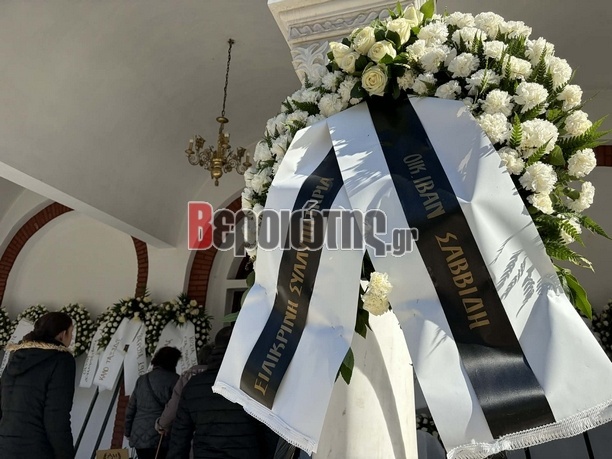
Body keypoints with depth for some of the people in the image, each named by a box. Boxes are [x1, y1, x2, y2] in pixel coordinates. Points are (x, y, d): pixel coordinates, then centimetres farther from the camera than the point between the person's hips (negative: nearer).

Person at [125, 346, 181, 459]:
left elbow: (130, 409, 12)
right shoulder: (174, 379, -9)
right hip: (161, 439, -6)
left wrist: (128, 432, 22)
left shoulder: (142, 380, 10)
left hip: (139, 437, 6)